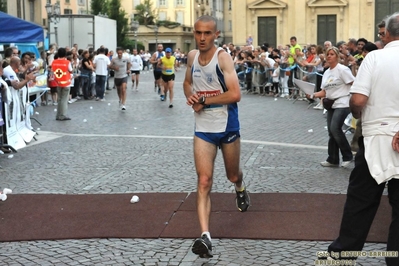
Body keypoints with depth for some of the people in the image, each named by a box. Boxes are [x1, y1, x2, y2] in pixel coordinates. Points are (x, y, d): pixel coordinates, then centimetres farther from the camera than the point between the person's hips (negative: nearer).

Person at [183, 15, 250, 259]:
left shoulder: (223, 57, -15)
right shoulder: (192, 56, 2)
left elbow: (235, 94, -25)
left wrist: (203, 100, -19)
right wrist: (190, 97, -2)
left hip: (227, 126, -3)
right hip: (203, 129, 3)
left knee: (233, 175, 19)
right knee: (204, 181, -10)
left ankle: (240, 189, 57)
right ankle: (205, 236, -16)